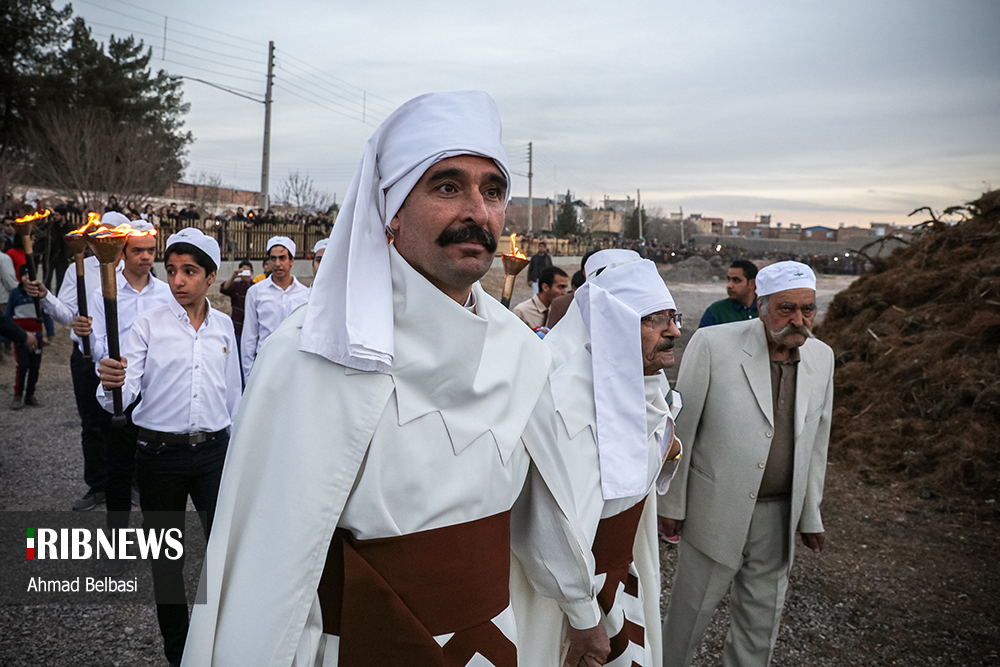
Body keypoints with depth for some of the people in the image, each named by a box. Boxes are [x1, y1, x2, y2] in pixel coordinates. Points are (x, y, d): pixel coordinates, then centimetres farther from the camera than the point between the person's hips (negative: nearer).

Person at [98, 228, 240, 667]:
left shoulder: (223, 326, 6)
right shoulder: (149, 325, -3)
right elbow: (126, 390, -12)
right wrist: (113, 386, -34)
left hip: (213, 451, 2)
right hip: (159, 453, -1)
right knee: (166, 555, 11)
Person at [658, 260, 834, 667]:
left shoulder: (821, 357, 1)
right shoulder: (713, 344, -14)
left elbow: (815, 440, 10)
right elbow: (680, 427, -9)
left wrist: (810, 516, 13)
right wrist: (672, 503, -6)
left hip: (778, 514, 4)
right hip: (716, 508, -4)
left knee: (761, 618, 18)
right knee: (691, 610, 11)